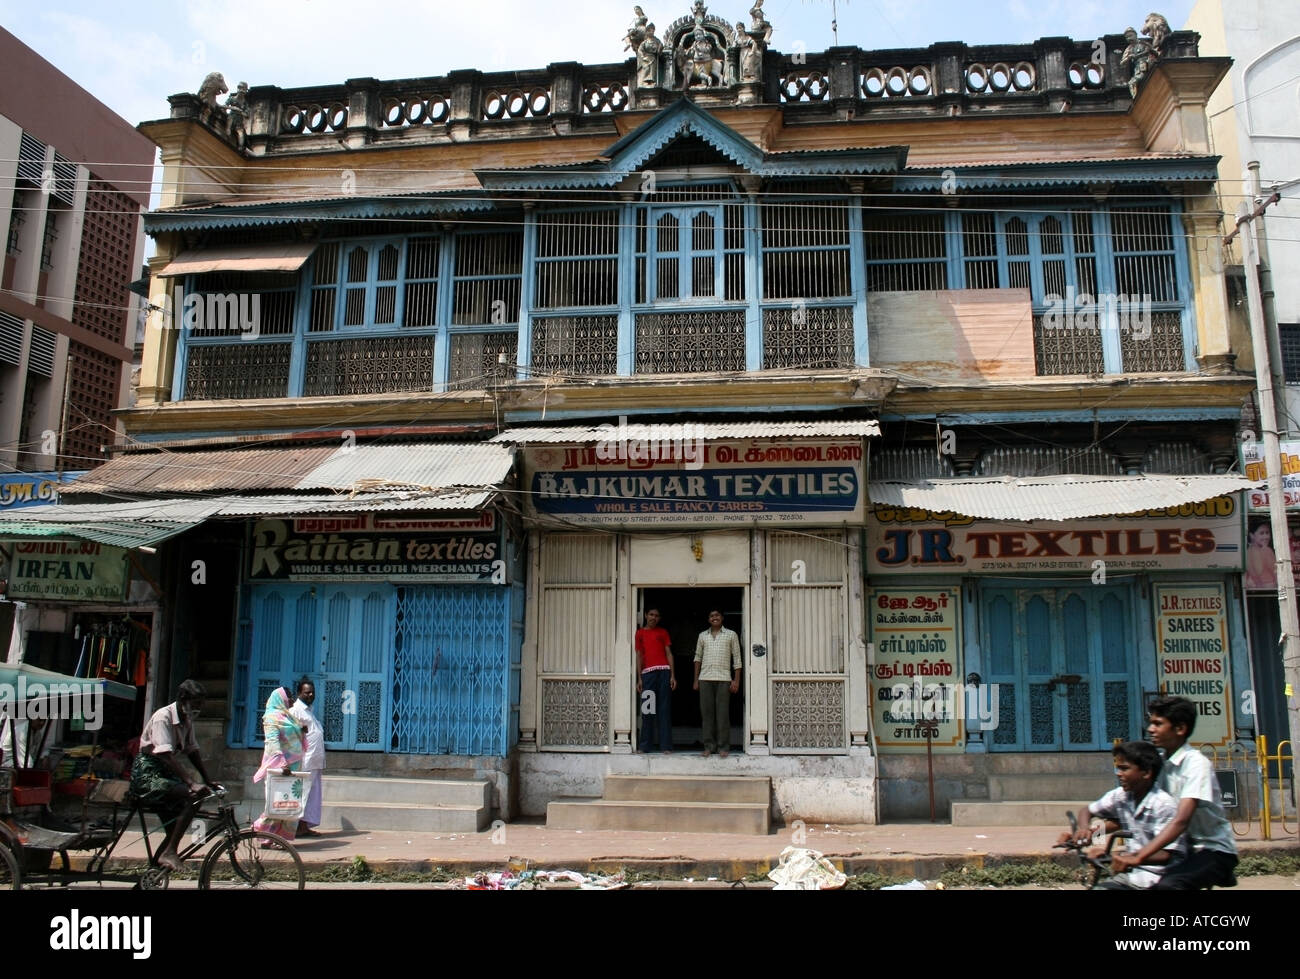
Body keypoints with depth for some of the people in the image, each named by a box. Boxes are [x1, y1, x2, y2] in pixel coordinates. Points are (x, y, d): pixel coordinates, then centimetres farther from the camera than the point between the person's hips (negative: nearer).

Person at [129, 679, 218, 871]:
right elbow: (166, 756, -28)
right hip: (147, 776, -9)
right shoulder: (163, 718, -18)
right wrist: (191, 783, -36)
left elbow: (193, 752, 12)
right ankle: (169, 852, -25)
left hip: (164, 775, 9)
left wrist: (207, 781, 3)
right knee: (194, 796, -27)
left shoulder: (187, 720, 9)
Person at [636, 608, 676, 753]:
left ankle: (666, 746, -3)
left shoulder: (663, 632, 13)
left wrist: (673, 675, -1)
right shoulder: (640, 633, 14)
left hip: (664, 671, -1)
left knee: (664, 709, -3)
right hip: (647, 672, 1)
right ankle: (644, 745, 4)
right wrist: (639, 678, 4)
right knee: (647, 710, 0)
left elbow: (669, 654, 9)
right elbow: (639, 656, 12)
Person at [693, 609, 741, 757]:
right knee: (706, 712, 2)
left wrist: (736, 680, -3)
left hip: (723, 679, -2)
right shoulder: (702, 636, 14)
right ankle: (709, 746, 8)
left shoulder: (731, 635, 7)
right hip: (705, 679, 3)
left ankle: (723, 746, 2)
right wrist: (696, 680, 12)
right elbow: (698, 657, 17)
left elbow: (737, 658, 4)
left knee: (723, 713, -4)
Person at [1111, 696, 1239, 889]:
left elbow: (1181, 821, -29)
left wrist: (1138, 857, -38)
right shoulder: (1161, 763, 4)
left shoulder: (1196, 763, -18)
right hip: (1182, 849, 8)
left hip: (1214, 851, -8)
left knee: (1167, 885, -31)